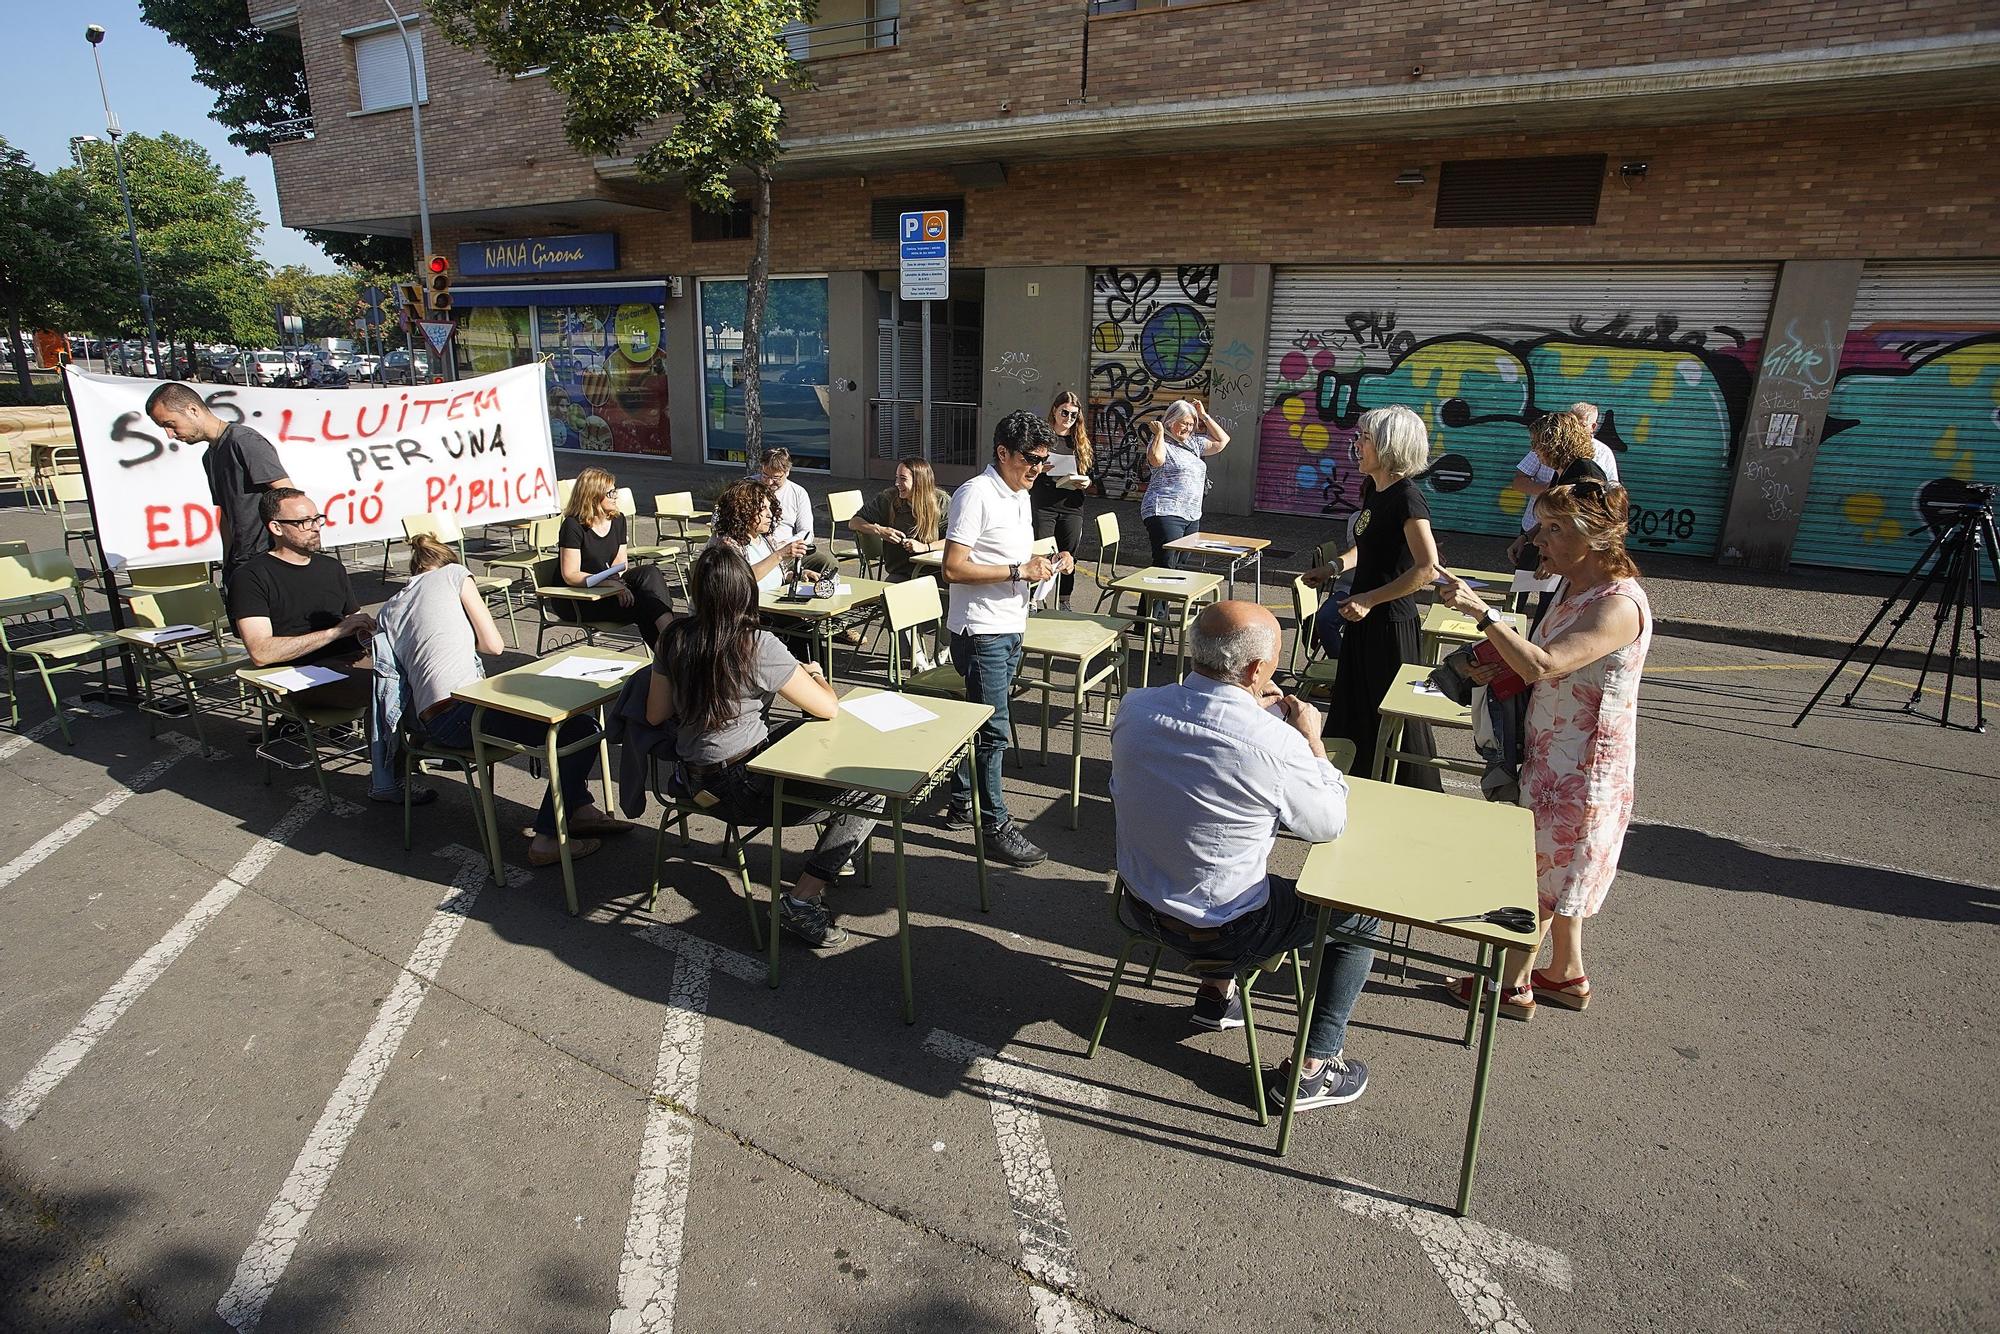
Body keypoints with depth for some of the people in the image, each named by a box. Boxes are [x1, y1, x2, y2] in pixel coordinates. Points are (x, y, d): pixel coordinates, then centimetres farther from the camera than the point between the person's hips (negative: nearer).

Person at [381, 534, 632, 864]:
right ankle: (547, 839, -10)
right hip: (462, 710, -8)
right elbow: (495, 645, 3)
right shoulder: (453, 573, 8)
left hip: (427, 723, 8)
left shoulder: (387, 611, 24)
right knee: (579, 729, -7)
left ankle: (578, 809, 22)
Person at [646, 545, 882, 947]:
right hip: (739, 787, -8)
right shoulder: (758, 646, -21)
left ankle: (831, 854, 32)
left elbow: (655, 714, 5)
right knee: (870, 790, -5)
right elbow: (828, 708, -14)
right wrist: (815, 674, 6)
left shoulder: (674, 638, -3)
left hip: (694, 777, 8)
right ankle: (802, 900, -6)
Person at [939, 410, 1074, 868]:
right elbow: (954, 568, -21)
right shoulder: (975, 495, -15)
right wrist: (1019, 571, -22)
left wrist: (1048, 562, 5)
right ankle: (996, 827, 7)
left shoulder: (1020, 496, 13)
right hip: (981, 630, -9)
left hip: (1011, 628, 9)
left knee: (977, 720, 18)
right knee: (992, 731, -3)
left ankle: (960, 804, 31)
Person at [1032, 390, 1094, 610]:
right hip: (1043, 507, -4)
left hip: (1071, 508, 4)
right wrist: (1038, 468, -19)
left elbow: (1089, 475, 18)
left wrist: (1086, 482, -4)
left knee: (1069, 557, 8)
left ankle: (1064, 602, 20)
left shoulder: (1081, 441, 13)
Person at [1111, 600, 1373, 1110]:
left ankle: (1216, 993, 45)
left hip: (1141, 905, 6)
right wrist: (1312, 738, 1)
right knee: (1359, 913, 16)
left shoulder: (1135, 707, -14)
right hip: (1223, 929, -6)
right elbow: (1330, 825, -9)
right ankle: (1312, 1068, 24)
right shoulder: (1277, 744, -29)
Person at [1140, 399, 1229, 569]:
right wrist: (1159, 433, -11)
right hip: (1165, 513, -8)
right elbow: (1157, 459, -26)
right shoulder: (1162, 443, -4)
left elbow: (1222, 441, 23)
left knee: (1180, 565, 11)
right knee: (1166, 565, -16)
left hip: (1192, 516, 8)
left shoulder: (1194, 442, 18)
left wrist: (1204, 416, 17)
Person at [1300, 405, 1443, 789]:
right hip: (1364, 616, 9)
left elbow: (1428, 567, -26)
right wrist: (1333, 567, 8)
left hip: (1389, 621, -9)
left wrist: (1370, 599, -23)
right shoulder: (1373, 489, 6)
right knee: (1353, 705, 19)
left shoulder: (1406, 498, -20)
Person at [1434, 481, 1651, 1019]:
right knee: (1554, 872, 21)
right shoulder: (1575, 587, 5)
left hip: (1583, 766, -9)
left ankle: (1513, 986, 23)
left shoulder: (1619, 605, -25)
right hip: (1552, 754, 9)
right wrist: (1497, 668, -2)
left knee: (1540, 874, 6)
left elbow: (1541, 664, -36)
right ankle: (1566, 974, 39)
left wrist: (1481, 611, -36)